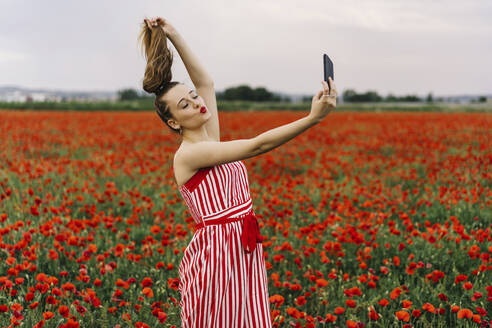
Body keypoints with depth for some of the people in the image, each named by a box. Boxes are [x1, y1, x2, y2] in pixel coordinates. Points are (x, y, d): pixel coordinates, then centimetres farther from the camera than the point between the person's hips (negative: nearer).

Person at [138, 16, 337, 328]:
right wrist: (313, 117, -26)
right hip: (215, 255, -8)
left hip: (246, 252, 8)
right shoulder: (189, 154, -13)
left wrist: (176, 37, 14)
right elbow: (257, 145, -21)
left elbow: (206, 82, 20)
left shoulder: (209, 141, 11)